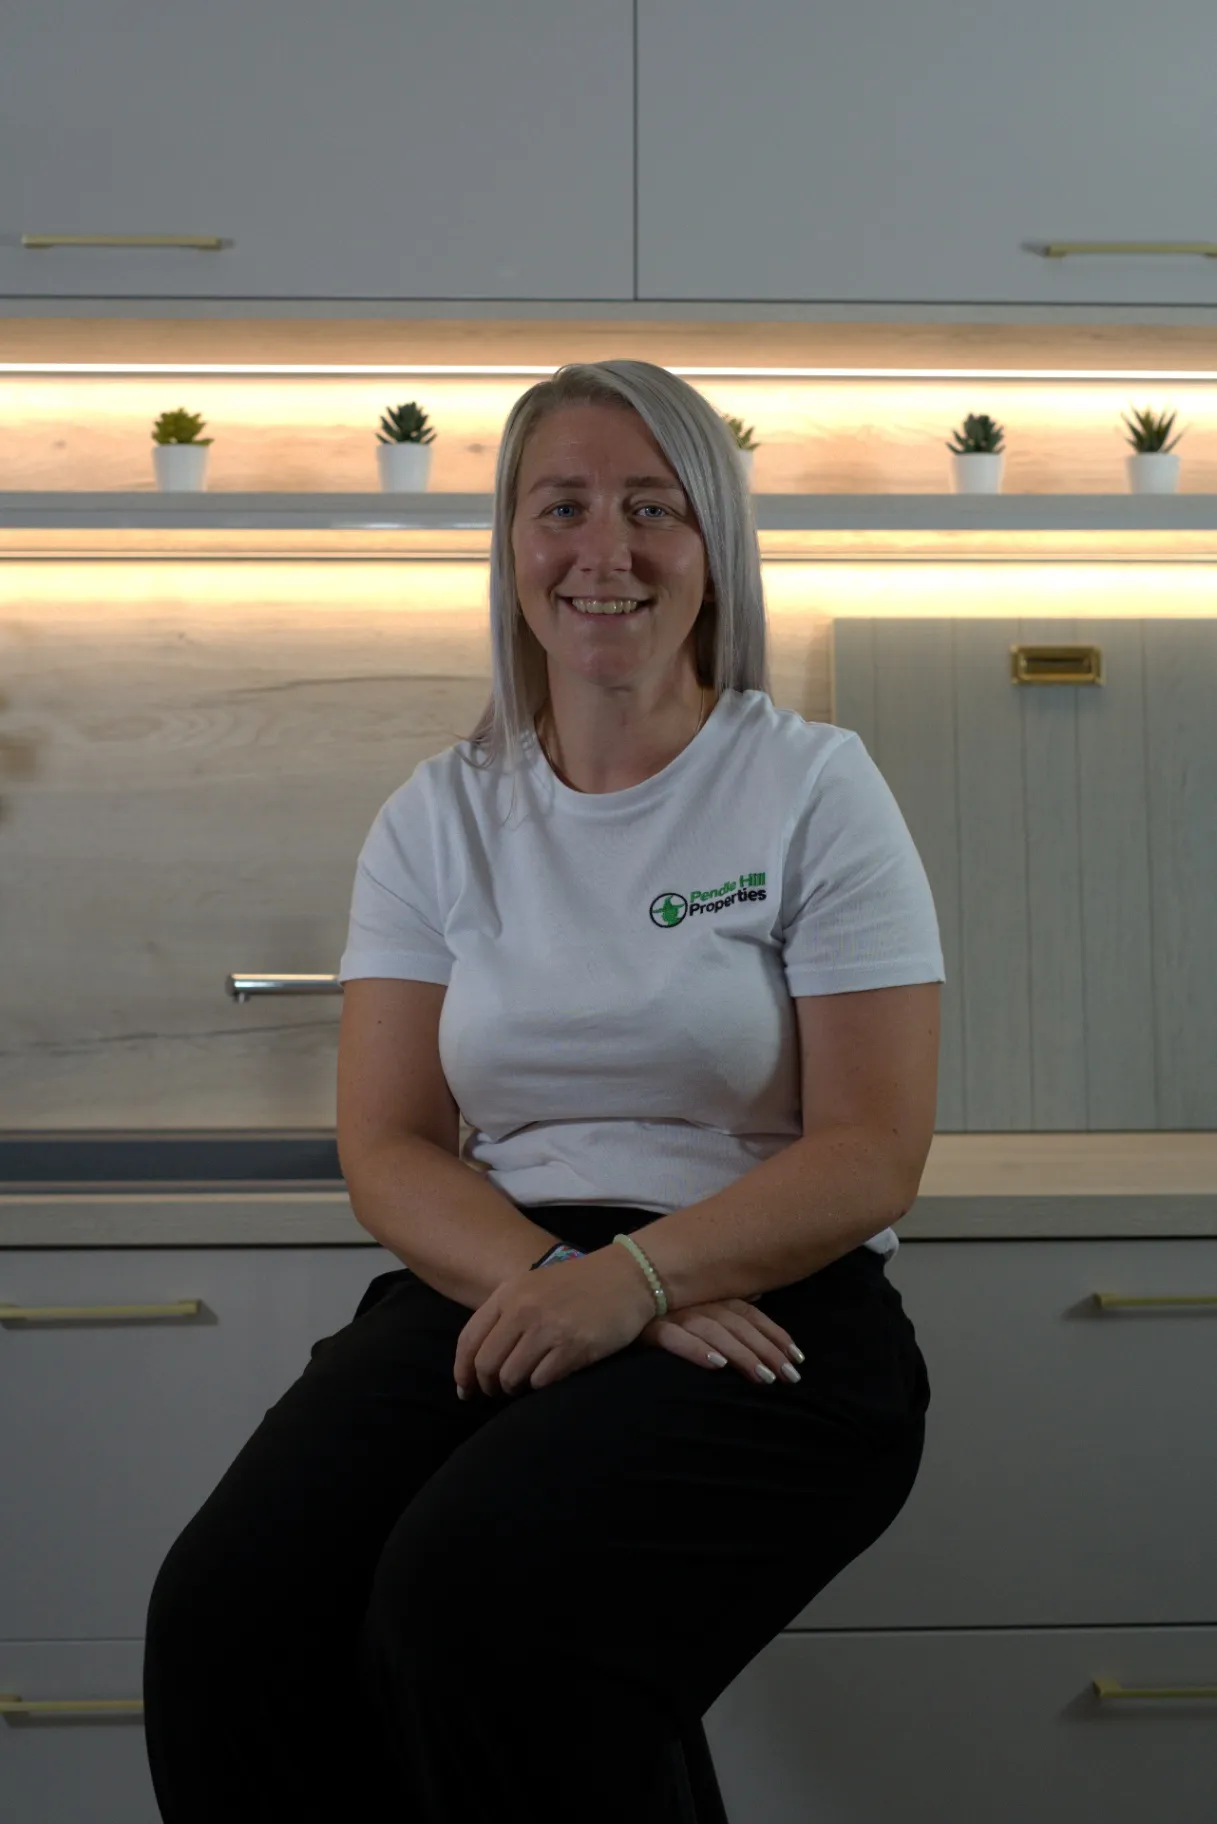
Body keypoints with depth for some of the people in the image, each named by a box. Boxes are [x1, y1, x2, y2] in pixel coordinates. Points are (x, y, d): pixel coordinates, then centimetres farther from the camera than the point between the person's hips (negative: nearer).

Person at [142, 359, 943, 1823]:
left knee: (472, 1603, -31)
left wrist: (635, 1279, -19)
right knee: (226, 1617, -24)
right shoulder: (439, 816, 13)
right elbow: (385, 1147, 6)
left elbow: (874, 1151, -4)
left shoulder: (813, 790, 3)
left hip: (764, 1313, -3)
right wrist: (543, 1275, -15)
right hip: (489, 1288, 3)